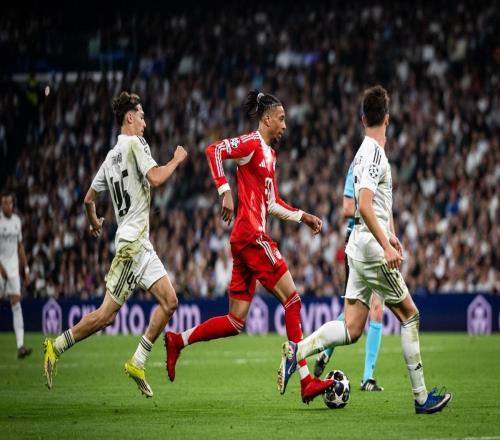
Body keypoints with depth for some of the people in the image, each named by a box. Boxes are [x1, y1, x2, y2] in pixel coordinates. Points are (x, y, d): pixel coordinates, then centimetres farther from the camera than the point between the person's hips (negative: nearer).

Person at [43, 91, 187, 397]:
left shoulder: (111, 157, 15)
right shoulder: (134, 144, -9)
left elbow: (89, 198, 20)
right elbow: (155, 178, -23)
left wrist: (93, 222, 39)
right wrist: (177, 160, -5)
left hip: (141, 244, 9)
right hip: (132, 243, -9)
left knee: (170, 302, 4)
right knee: (107, 314, -9)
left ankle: (137, 364, 5)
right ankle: (57, 347, 0)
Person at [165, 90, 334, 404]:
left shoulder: (269, 154, 22)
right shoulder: (252, 144, -5)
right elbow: (214, 150, -20)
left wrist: (304, 217, 21)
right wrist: (225, 191, -26)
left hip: (247, 240, 10)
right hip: (252, 236, -10)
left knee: (236, 322, 6)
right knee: (292, 299, -9)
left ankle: (178, 342, 12)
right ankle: (306, 382, -9)